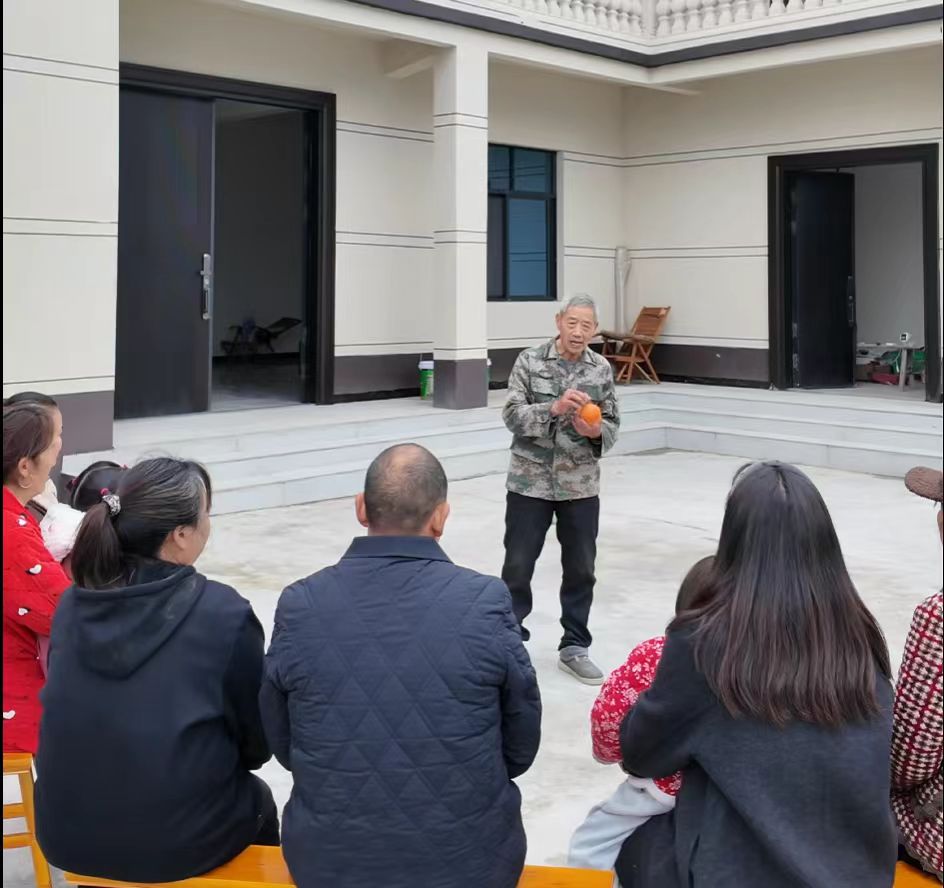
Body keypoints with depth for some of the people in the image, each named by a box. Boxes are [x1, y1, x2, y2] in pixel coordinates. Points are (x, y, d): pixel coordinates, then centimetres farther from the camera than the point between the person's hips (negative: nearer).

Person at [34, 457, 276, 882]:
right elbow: (257, 744, -6)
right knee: (257, 797, 28)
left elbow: (81, 709, 10)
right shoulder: (224, 613, -17)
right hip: (176, 842, -4)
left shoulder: (72, 605, -4)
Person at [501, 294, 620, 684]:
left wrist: (596, 431, -18)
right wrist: (554, 407, -27)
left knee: (580, 569, 9)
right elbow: (512, 415, -12)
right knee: (518, 567, 5)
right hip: (530, 482, -2)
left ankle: (574, 648, 23)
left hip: (581, 485, 2)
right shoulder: (529, 361, -5)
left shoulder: (602, 369, 2)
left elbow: (612, 425, 5)